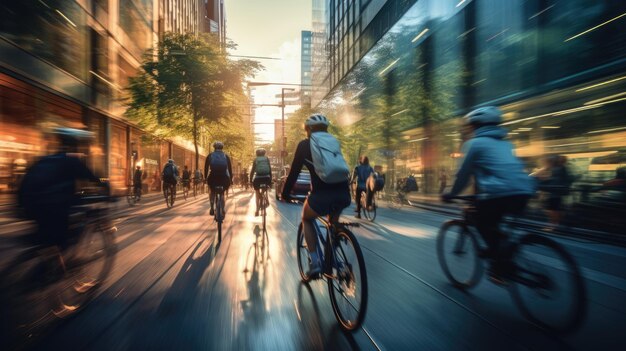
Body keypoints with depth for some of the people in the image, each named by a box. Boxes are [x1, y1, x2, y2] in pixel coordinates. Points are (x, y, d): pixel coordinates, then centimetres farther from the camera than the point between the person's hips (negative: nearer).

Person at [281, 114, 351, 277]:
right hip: (344, 194, 5)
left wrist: (285, 194, 23)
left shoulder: (304, 144, 9)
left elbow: (294, 172, 10)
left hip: (322, 195, -4)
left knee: (306, 219, 27)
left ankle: (315, 261, 16)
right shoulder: (334, 142, 22)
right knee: (333, 221, 37)